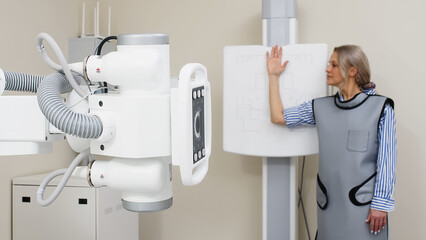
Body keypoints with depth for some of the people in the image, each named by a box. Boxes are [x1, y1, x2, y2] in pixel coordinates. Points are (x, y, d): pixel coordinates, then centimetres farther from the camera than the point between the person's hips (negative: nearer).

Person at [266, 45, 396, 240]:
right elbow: (278, 117, 10)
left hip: (363, 203, -4)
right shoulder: (320, 107, 10)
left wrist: (381, 204, -9)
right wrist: (273, 76, 12)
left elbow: (386, 160, -5)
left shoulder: (381, 107, -3)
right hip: (329, 202, 4)